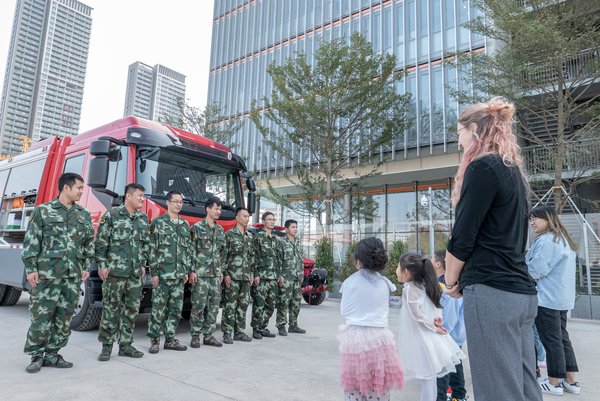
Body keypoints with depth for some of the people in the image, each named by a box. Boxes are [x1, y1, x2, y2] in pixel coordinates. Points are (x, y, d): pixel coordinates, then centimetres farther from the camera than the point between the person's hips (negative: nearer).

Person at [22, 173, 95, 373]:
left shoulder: (84, 215, 12)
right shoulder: (43, 211, 1)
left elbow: (89, 243, 16)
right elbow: (31, 242, -1)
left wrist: (86, 267, 11)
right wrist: (31, 269, -6)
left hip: (73, 276, 4)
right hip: (47, 274, -4)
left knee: (64, 318, 7)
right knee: (41, 316, 0)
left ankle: (52, 355, 19)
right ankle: (36, 356, 15)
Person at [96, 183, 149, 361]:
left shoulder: (143, 218, 12)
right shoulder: (111, 215, -4)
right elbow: (100, 243, -4)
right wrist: (102, 265, -8)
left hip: (135, 274, 5)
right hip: (115, 272, -5)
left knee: (132, 310, 8)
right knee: (111, 309, 2)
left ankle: (125, 345, 19)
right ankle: (107, 345, 16)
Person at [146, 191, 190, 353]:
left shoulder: (185, 225, 13)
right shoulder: (157, 222, -3)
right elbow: (152, 249, -7)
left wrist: (187, 271, 11)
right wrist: (153, 272, -11)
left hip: (179, 276, 5)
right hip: (162, 274, -5)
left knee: (176, 309, 8)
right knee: (158, 308, 2)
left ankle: (170, 339, 19)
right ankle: (155, 340, 14)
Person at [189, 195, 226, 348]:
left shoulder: (220, 230, 14)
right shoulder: (197, 227, -4)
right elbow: (191, 251, -7)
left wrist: (221, 271, 13)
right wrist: (192, 271, -12)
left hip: (215, 274, 6)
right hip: (200, 274, -6)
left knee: (214, 305, 7)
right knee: (198, 305, -1)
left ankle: (208, 335, 17)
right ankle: (195, 336, 11)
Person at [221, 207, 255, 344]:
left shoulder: (249, 236, 15)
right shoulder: (229, 234, -4)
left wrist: (252, 273, 13)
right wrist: (225, 274, -13)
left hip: (246, 277, 6)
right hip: (233, 276, -6)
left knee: (243, 305, 9)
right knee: (230, 305, -3)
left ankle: (239, 332, 18)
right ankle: (227, 333, 5)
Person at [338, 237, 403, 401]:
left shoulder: (350, 282, -6)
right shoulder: (384, 283, 1)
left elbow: (344, 311, 1)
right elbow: (385, 310, 11)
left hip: (355, 337, -2)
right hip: (379, 337, 2)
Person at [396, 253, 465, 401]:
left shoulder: (410, 288, -17)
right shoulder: (423, 285, 8)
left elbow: (418, 315, -19)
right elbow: (437, 306, 16)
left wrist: (433, 328, -8)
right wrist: (437, 319, 0)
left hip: (422, 340, -8)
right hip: (431, 339, 8)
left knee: (426, 381, -1)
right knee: (430, 380, 17)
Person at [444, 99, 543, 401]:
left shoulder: (483, 167, -10)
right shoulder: (513, 170, 18)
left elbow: (463, 236, -13)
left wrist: (451, 281, 3)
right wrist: (464, 279, 17)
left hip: (492, 292, -9)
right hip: (520, 291, 9)